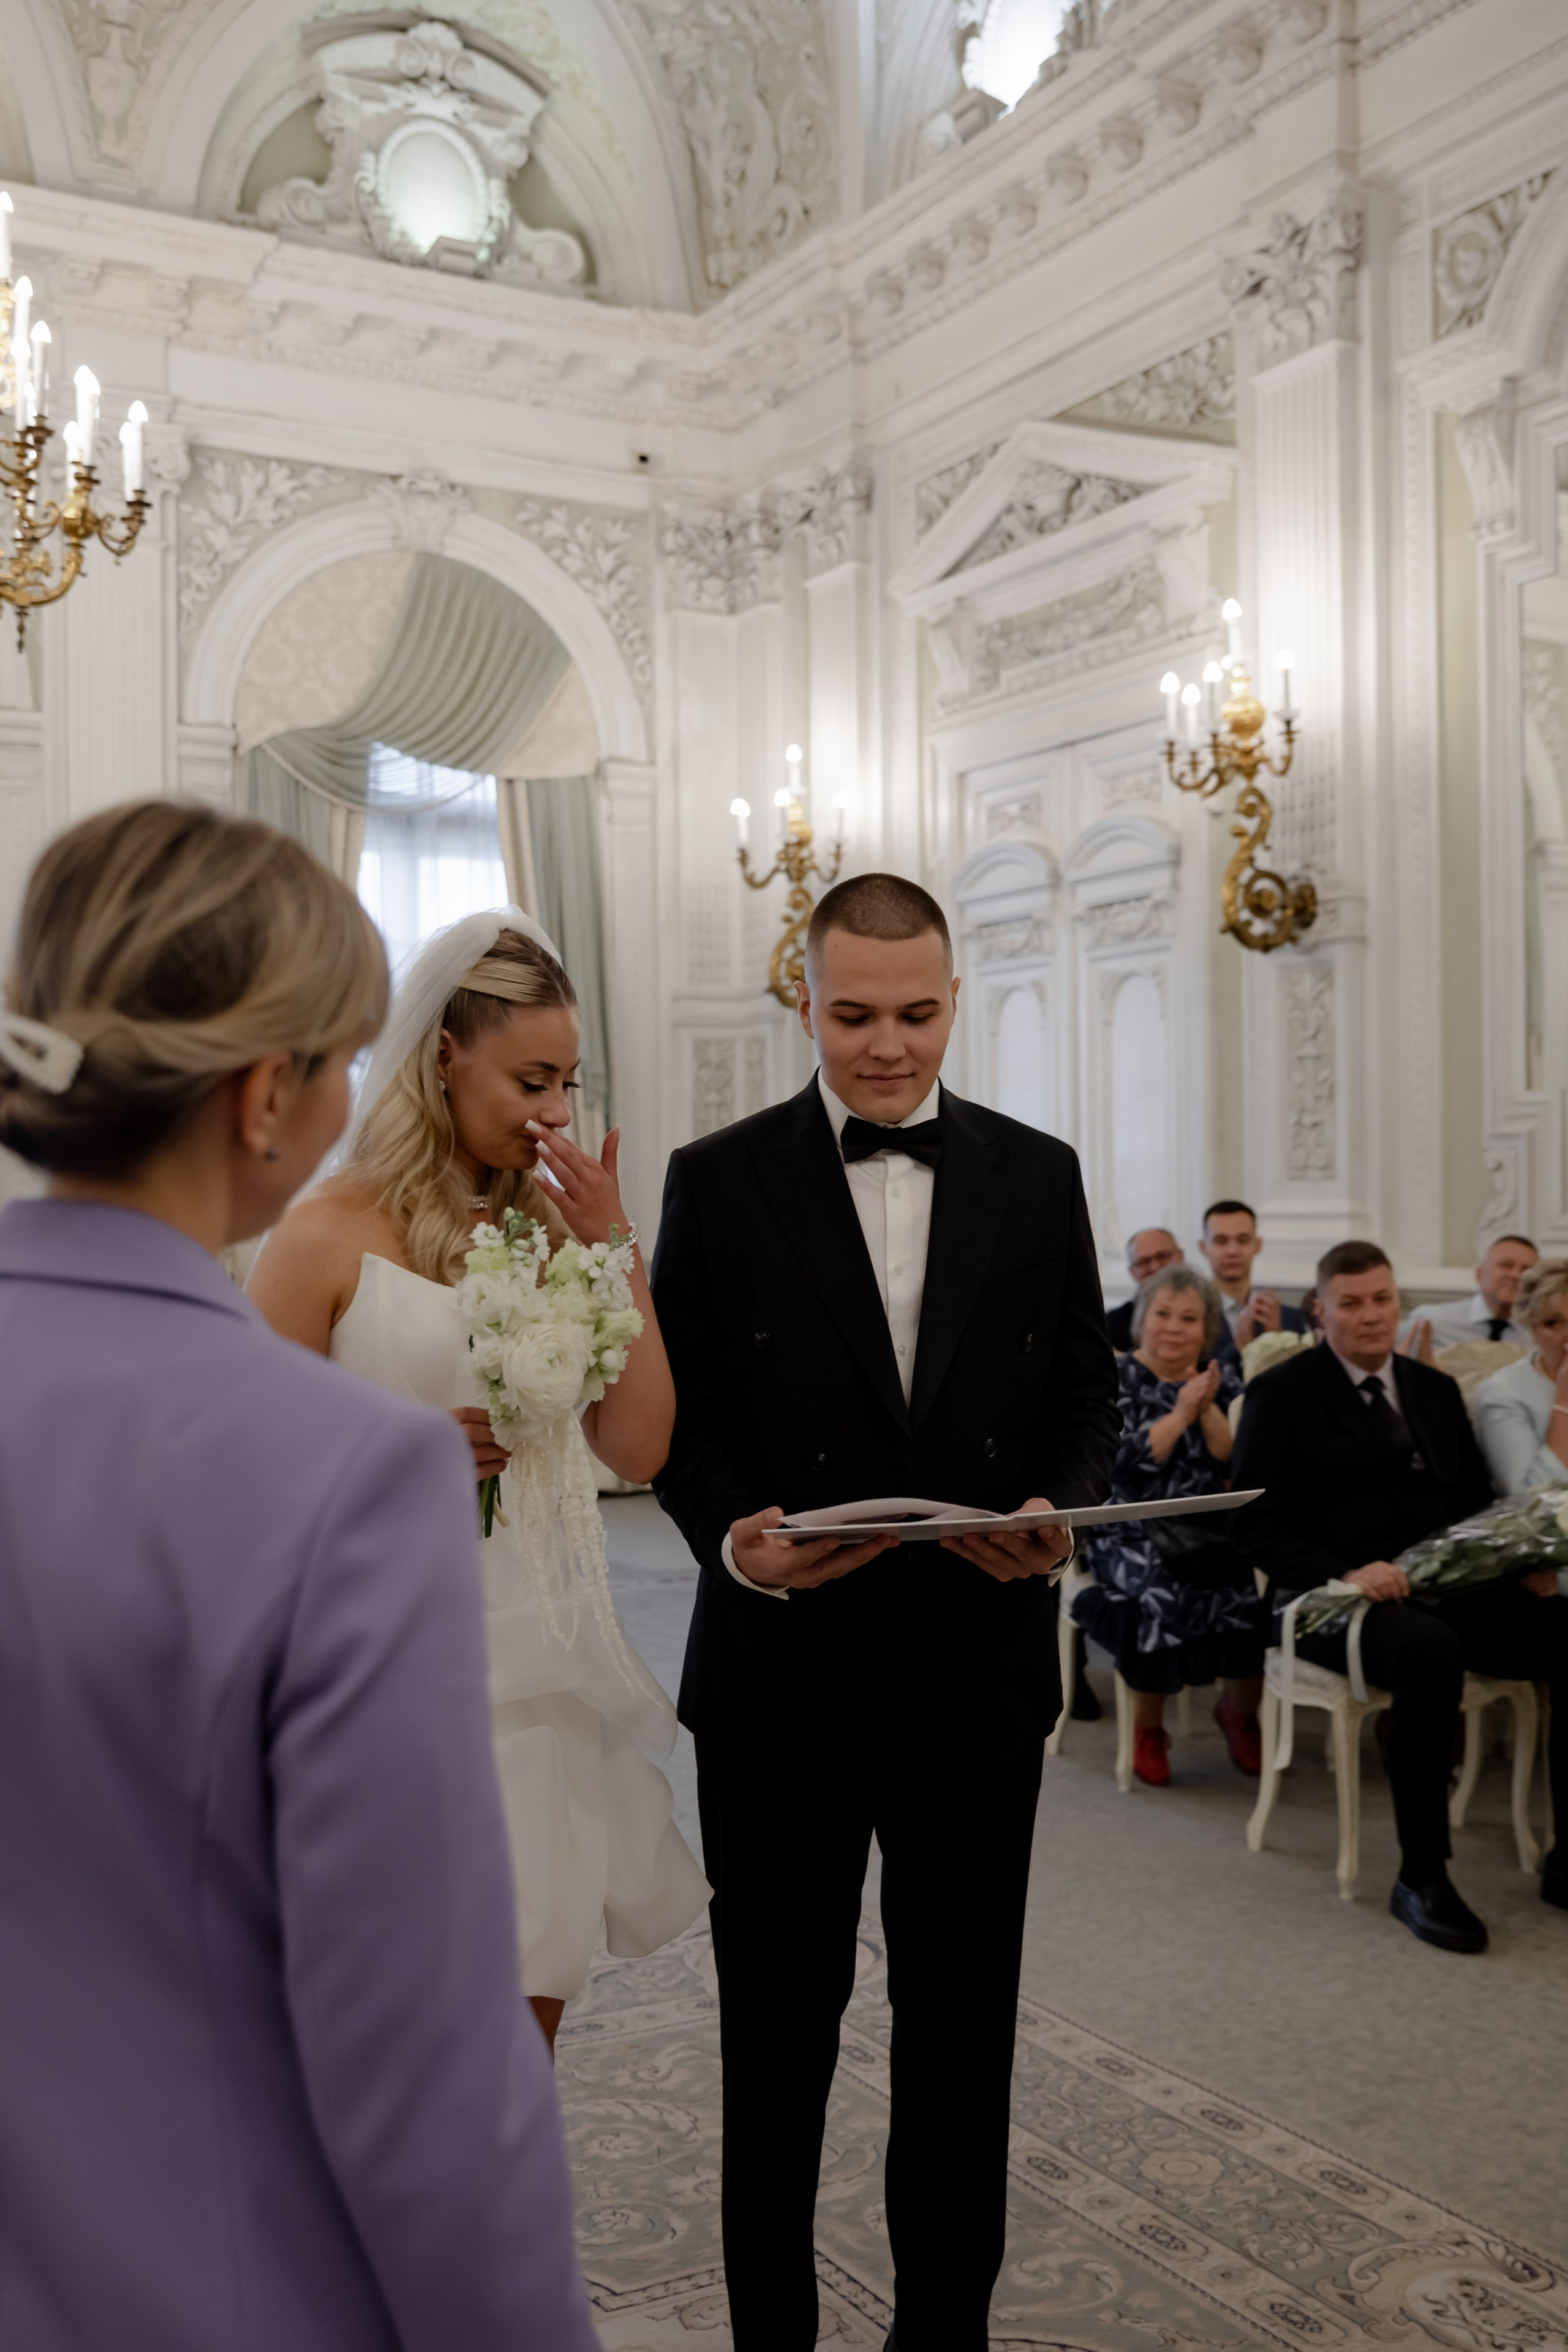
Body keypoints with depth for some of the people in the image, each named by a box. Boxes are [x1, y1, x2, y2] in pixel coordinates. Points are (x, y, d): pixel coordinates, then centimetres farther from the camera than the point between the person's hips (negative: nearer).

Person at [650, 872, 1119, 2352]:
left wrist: (1057, 1511, -13)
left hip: (980, 1667, 2)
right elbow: (677, 1409, -1)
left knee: (963, 2025, 16)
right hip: (781, 1671, -2)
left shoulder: (1037, 1176, 4)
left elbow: (1085, 1389, 7)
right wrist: (732, 1535, -20)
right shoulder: (716, 1180, -2)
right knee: (777, 2025, 13)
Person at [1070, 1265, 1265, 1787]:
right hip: (1134, 1532, -3)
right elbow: (1120, 1465, -12)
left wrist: (1207, 1408, -11)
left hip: (1213, 1529, 3)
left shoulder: (1223, 1380, 11)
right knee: (1164, 1591, -33)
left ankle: (1241, 1710, 4)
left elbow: (1241, 1463, 0)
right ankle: (1147, 1726, -8)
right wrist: (1181, 1414, -11)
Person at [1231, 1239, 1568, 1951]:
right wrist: (1344, 1575, -22)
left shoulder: (1436, 1390, 19)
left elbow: (1476, 1505, 19)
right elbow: (1254, 1524, -6)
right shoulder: (1282, 1394, 2)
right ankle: (1421, 1877, -23)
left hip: (1445, 1590, 6)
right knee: (1430, 1652, -37)